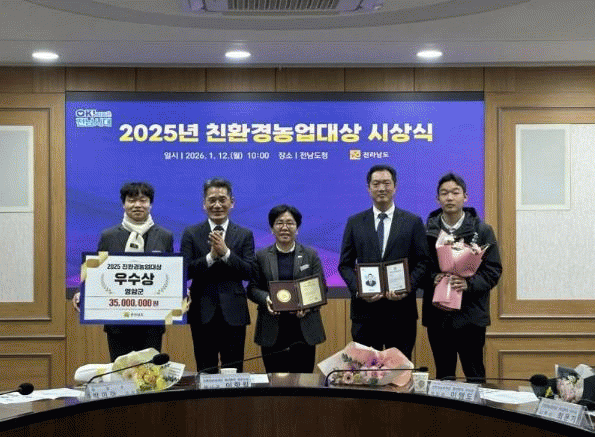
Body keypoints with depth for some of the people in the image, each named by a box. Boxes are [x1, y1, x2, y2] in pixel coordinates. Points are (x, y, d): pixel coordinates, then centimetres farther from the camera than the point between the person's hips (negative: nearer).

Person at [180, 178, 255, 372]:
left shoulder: (244, 235, 7)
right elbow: (185, 272, -3)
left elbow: (248, 272, -3)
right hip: (203, 312, 0)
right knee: (205, 371, 5)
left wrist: (225, 252, -15)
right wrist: (211, 256, -16)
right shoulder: (191, 234, 5)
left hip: (233, 312, 0)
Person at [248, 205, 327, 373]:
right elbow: (252, 288, 6)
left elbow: (321, 288, 5)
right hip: (272, 330, 0)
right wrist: (266, 299, -15)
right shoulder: (261, 256, 9)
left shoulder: (310, 255, 9)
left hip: (304, 328, 0)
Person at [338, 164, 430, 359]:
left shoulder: (413, 222, 5)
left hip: (401, 310, -1)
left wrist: (407, 289, -13)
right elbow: (345, 264, 8)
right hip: (365, 309, 1)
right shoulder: (355, 223, 8)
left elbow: (423, 262, 3)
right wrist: (358, 290, -10)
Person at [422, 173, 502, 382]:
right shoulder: (426, 231, 6)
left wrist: (469, 284, -17)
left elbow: (493, 271, 0)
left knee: (475, 375, 1)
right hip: (437, 315, 2)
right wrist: (433, 279, -15)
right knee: (443, 377, 9)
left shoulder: (482, 231, 3)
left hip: (471, 315, -2)